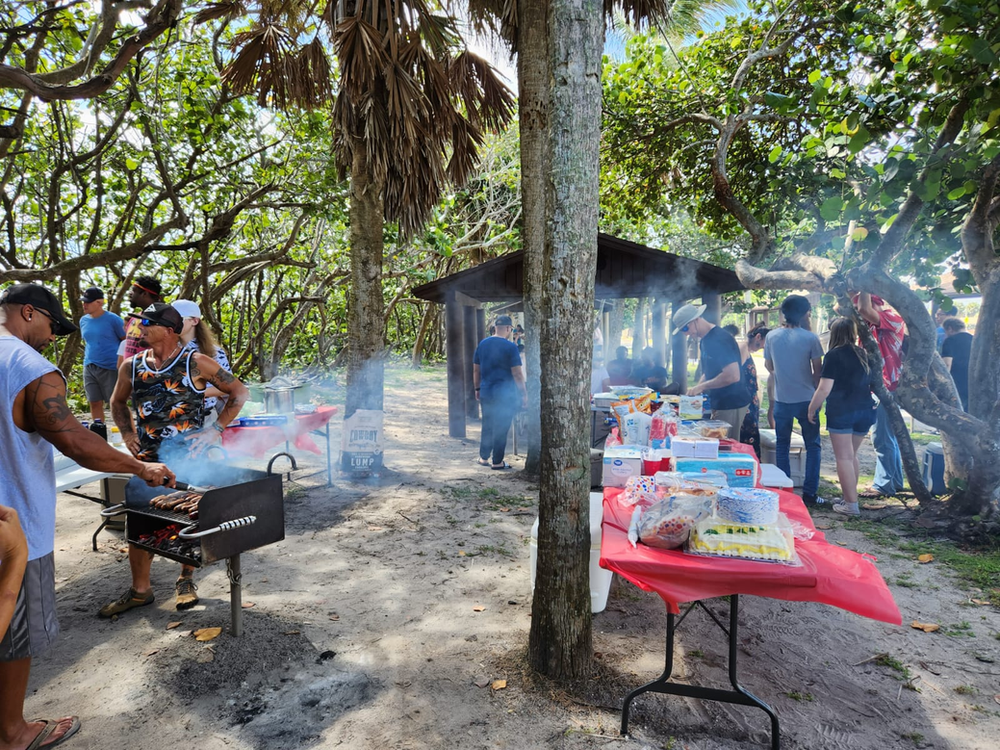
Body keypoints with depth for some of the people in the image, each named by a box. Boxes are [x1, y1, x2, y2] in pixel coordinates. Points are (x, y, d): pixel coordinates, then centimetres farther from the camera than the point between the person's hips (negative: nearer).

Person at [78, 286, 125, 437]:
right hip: (89, 368, 6)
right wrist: (88, 360, 18)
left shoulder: (113, 319, -9)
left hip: (111, 368, -6)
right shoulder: (84, 320, 8)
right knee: (94, 403, 8)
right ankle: (99, 439, 18)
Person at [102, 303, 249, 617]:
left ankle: (186, 580, 28)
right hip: (146, 461, 4)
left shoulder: (196, 363, -8)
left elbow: (239, 393, -3)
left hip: (188, 458, -4)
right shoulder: (132, 366, 5)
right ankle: (140, 589, 23)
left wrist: (215, 429, -8)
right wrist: (127, 433, 8)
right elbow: (118, 402, 24)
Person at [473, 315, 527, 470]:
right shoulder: (510, 347, -13)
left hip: (486, 393, 6)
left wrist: (478, 388, 20)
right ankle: (497, 462, 11)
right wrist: (524, 394, -7)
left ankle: (483, 457, 26)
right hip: (505, 395, -5)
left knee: (487, 426, 17)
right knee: (501, 429, 4)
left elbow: (476, 370, 10)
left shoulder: (482, 344, 5)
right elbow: (517, 373, -14)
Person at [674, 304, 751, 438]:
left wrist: (701, 387, -19)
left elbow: (733, 375, -27)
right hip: (718, 404, 9)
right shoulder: (704, 340, 11)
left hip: (731, 405, -9)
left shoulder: (720, 339, -19)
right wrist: (696, 390, 3)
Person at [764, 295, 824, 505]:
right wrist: (814, 389, 13)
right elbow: (818, 370, -3)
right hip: (806, 399, -2)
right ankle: (809, 493, 11)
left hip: (781, 399, 3)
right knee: (813, 446, 11)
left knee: (782, 446, 13)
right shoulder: (810, 338, -11)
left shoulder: (771, 336, -2)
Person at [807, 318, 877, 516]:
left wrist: (811, 409, -4)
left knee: (844, 458, 0)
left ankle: (851, 504, 3)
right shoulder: (862, 354, 10)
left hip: (841, 412, -6)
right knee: (851, 456, 18)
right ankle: (849, 497, 25)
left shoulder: (834, 355, -9)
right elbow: (870, 383, 19)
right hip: (864, 410, 6)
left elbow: (824, 389, -14)